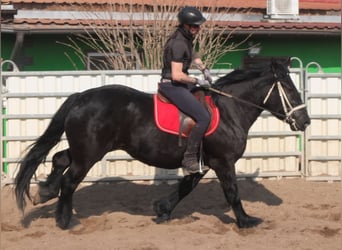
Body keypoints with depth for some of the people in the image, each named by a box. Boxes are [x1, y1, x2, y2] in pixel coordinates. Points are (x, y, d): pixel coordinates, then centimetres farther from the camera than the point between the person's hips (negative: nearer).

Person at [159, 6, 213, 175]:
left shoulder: (186, 38, 7)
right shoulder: (178, 43, -23)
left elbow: (192, 54, 30)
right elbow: (177, 75, -27)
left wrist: (204, 69, 15)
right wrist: (197, 81, -14)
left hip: (179, 84, 11)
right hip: (172, 86, -11)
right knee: (204, 118, -20)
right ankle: (189, 160, -15)